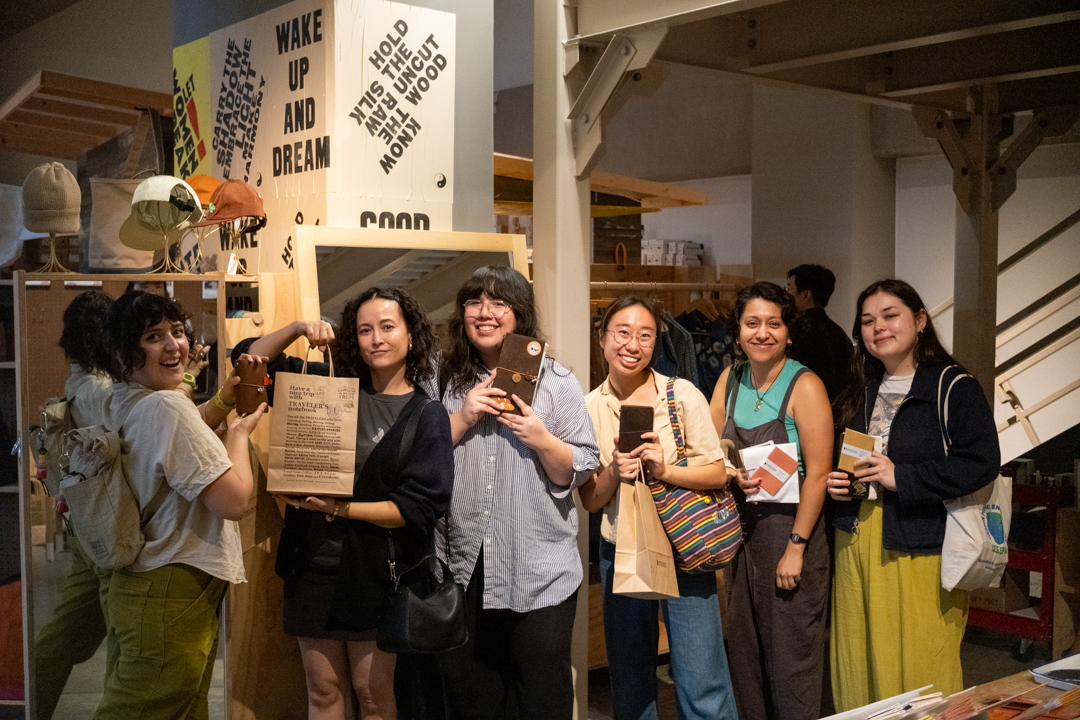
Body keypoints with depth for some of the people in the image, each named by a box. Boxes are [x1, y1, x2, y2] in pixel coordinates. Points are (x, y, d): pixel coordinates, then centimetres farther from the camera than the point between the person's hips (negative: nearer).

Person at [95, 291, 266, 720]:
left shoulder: (122, 403, 11)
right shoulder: (167, 406, -20)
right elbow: (234, 500, -22)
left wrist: (228, 395, 18)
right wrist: (240, 432, -6)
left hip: (133, 584, 11)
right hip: (173, 598, -11)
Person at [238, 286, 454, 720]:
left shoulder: (427, 416, -3)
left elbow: (417, 508, -11)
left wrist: (342, 508, -21)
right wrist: (298, 329, -6)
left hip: (374, 570, -3)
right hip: (313, 561, 3)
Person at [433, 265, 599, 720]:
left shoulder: (555, 382, 0)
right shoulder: (446, 381, 7)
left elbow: (581, 470, -2)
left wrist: (541, 439, -19)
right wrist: (462, 419, -10)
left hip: (539, 574, -2)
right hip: (463, 568, 3)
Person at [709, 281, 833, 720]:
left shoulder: (804, 386, -12)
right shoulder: (730, 380, 5)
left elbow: (817, 473, -14)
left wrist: (795, 547, -16)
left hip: (789, 528, -5)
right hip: (741, 529, 6)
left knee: (790, 653, 3)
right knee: (745, 648, 14)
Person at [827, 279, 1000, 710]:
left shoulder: (953, 387, -7)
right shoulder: (860, 394, 15)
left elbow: (982, 463, -18)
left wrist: (901, 478, -19)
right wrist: (830, 482, 5)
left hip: (920, 551, -6)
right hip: (856, 546, 6)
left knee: (919, 674, 0)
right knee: (860, 669, 12)